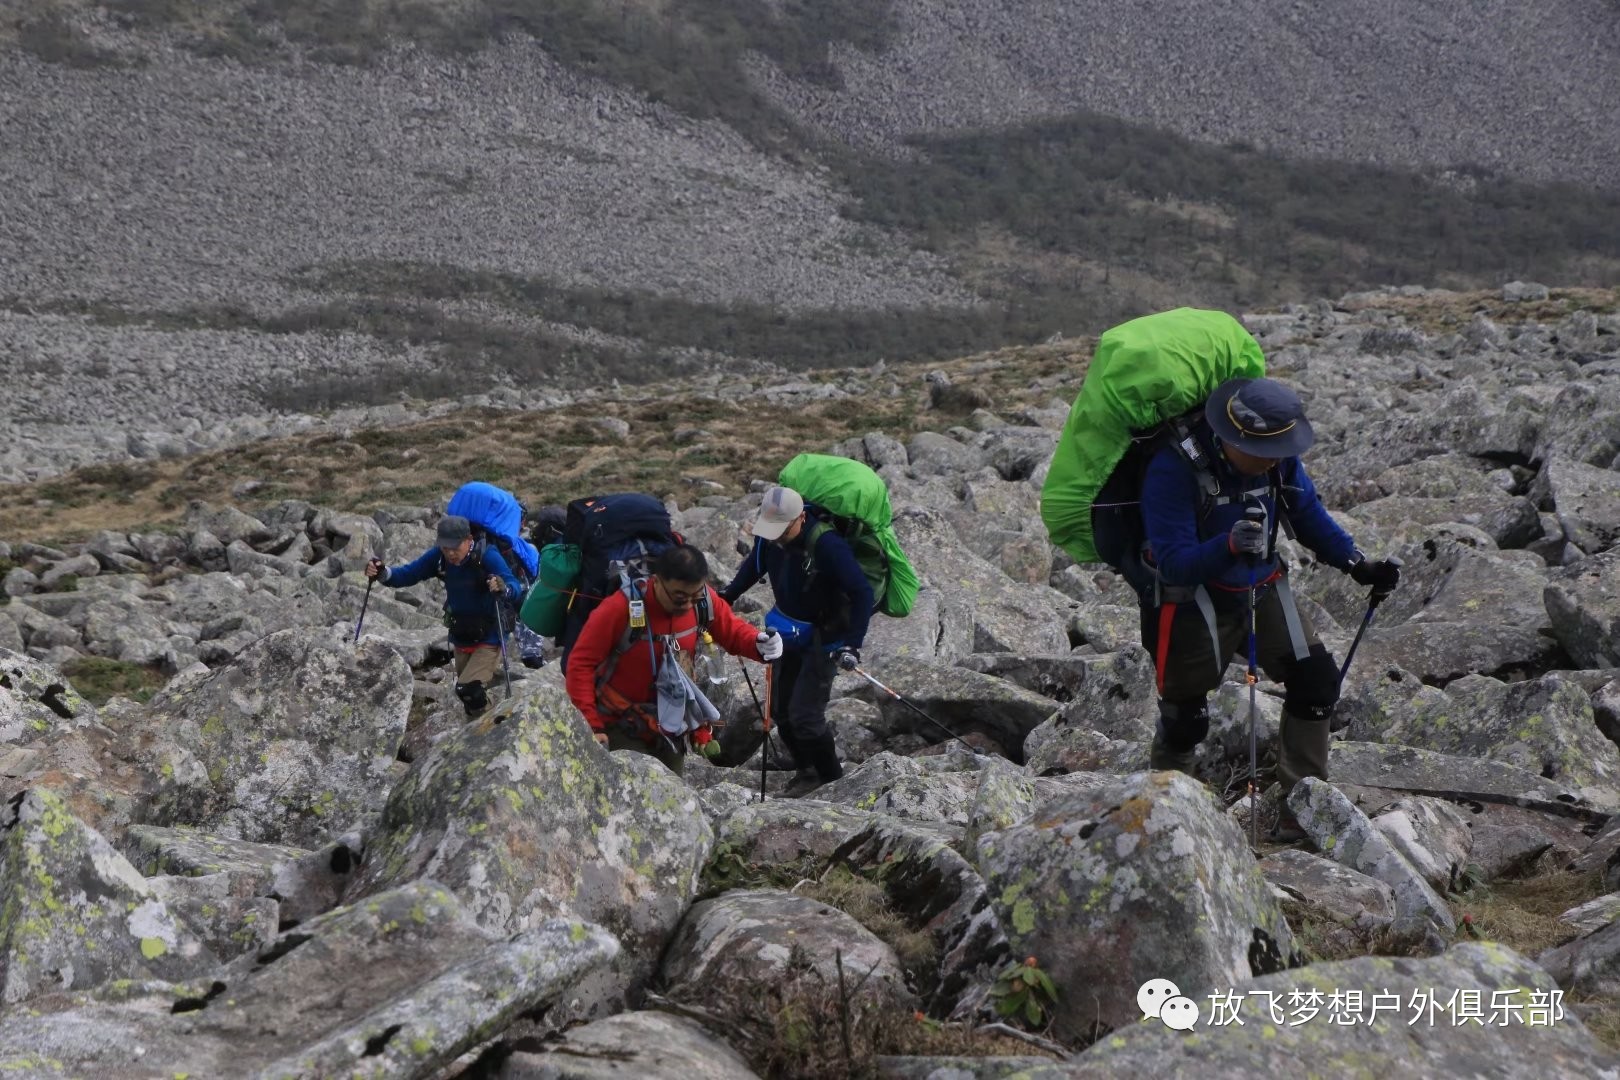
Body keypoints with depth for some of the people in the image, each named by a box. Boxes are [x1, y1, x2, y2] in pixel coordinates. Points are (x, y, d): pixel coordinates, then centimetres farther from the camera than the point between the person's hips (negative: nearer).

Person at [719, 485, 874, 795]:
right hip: (789, 631, 7)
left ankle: (832, 780, 12)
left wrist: (852, 644, -32)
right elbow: (755, 564, 12)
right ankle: (808, 770, 31)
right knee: (780, 709, 10)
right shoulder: (769, 535, -11)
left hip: (824, 638, -7)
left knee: (804, 715, -9)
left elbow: (862, 593, -29)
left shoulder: (827, 546, -32)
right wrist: (728, 595, 11)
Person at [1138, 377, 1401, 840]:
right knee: (1183, 720, 3)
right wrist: (1228, 545, -49)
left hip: (1263, 589, 6)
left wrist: (1358, 564, -7)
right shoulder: (1173, 469, -29)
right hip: (1193, 602, -5)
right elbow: (1172, 563, -31)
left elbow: (1310, 516, 6)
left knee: (1316, 681, -3)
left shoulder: (1279, 457, -10)